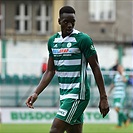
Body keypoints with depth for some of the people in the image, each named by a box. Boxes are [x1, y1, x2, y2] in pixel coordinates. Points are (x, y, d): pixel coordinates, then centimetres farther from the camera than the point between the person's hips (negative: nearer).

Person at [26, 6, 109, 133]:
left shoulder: (83, 39, -8)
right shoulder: (53, 41, 11)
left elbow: (96, 68, -7)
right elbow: (50, 71, 16)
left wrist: (103, 98, -10)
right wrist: (36, 93, 5)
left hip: (78, 94, -7)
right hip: (64, 95, 7)